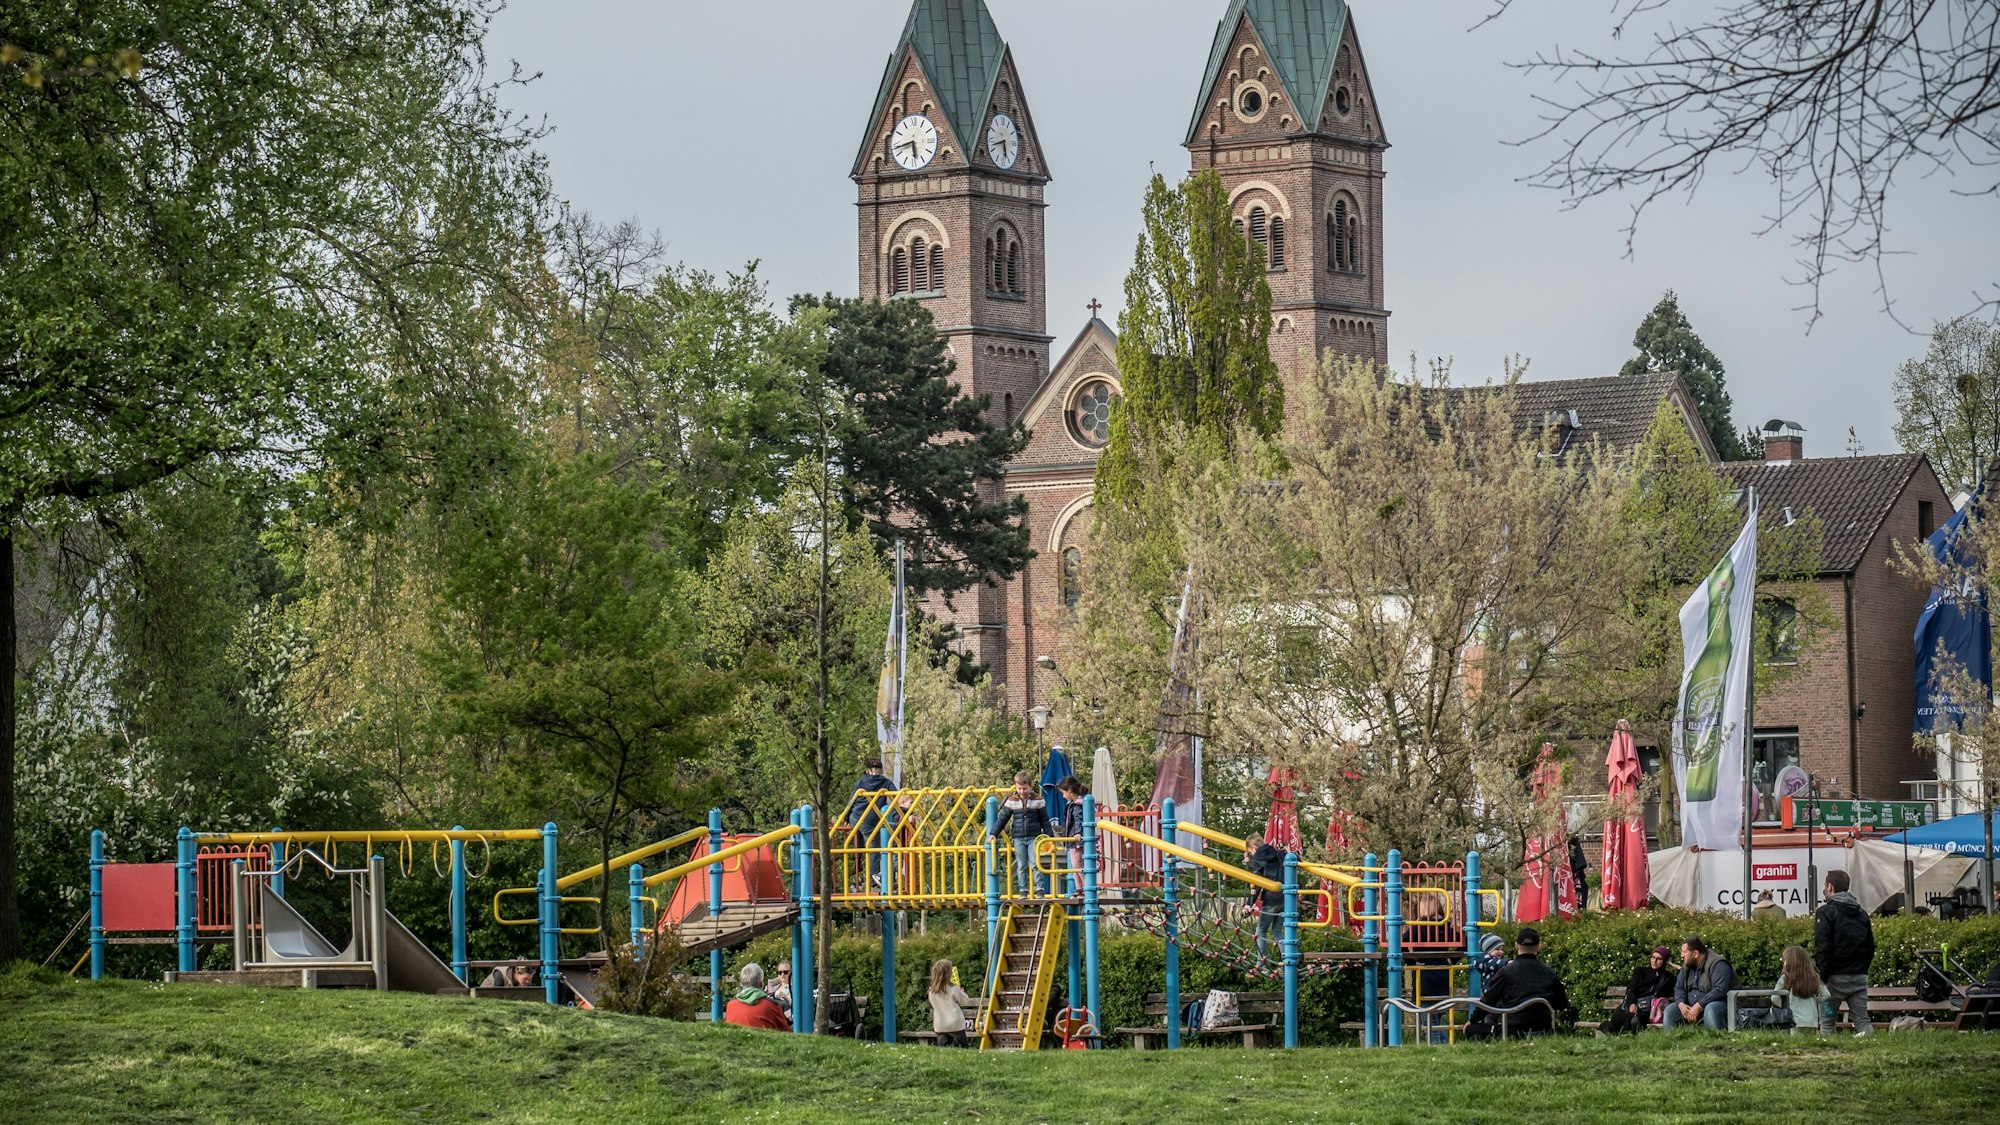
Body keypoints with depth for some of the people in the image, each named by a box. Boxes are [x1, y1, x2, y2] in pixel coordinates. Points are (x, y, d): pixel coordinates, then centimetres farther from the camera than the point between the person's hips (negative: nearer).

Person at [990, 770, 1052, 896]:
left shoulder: (1037, 800, -1)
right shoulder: (1012, 801, 2)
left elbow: (1044, 820, 4)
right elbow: (1003, 818, 7)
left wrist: (1047, 836, 0)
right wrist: (994, 833, 0)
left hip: (1034, 837, -2)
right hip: (1018, 838, 2)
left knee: (1035, 864, -9)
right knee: (1021, 866, 3)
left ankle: (1040, 889, -7)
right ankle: (1023, 891, 7)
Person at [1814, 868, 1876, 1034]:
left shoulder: (1826, 912, -7)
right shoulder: (1862, 914, 15)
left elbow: (1822, 947, -14)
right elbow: (1871, 948, 19)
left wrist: (1821, 977, -11)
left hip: (1835, 977, -5)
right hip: (1860, 977, 5)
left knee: (1827, 1022, 2)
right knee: (1862, 1019, 4)